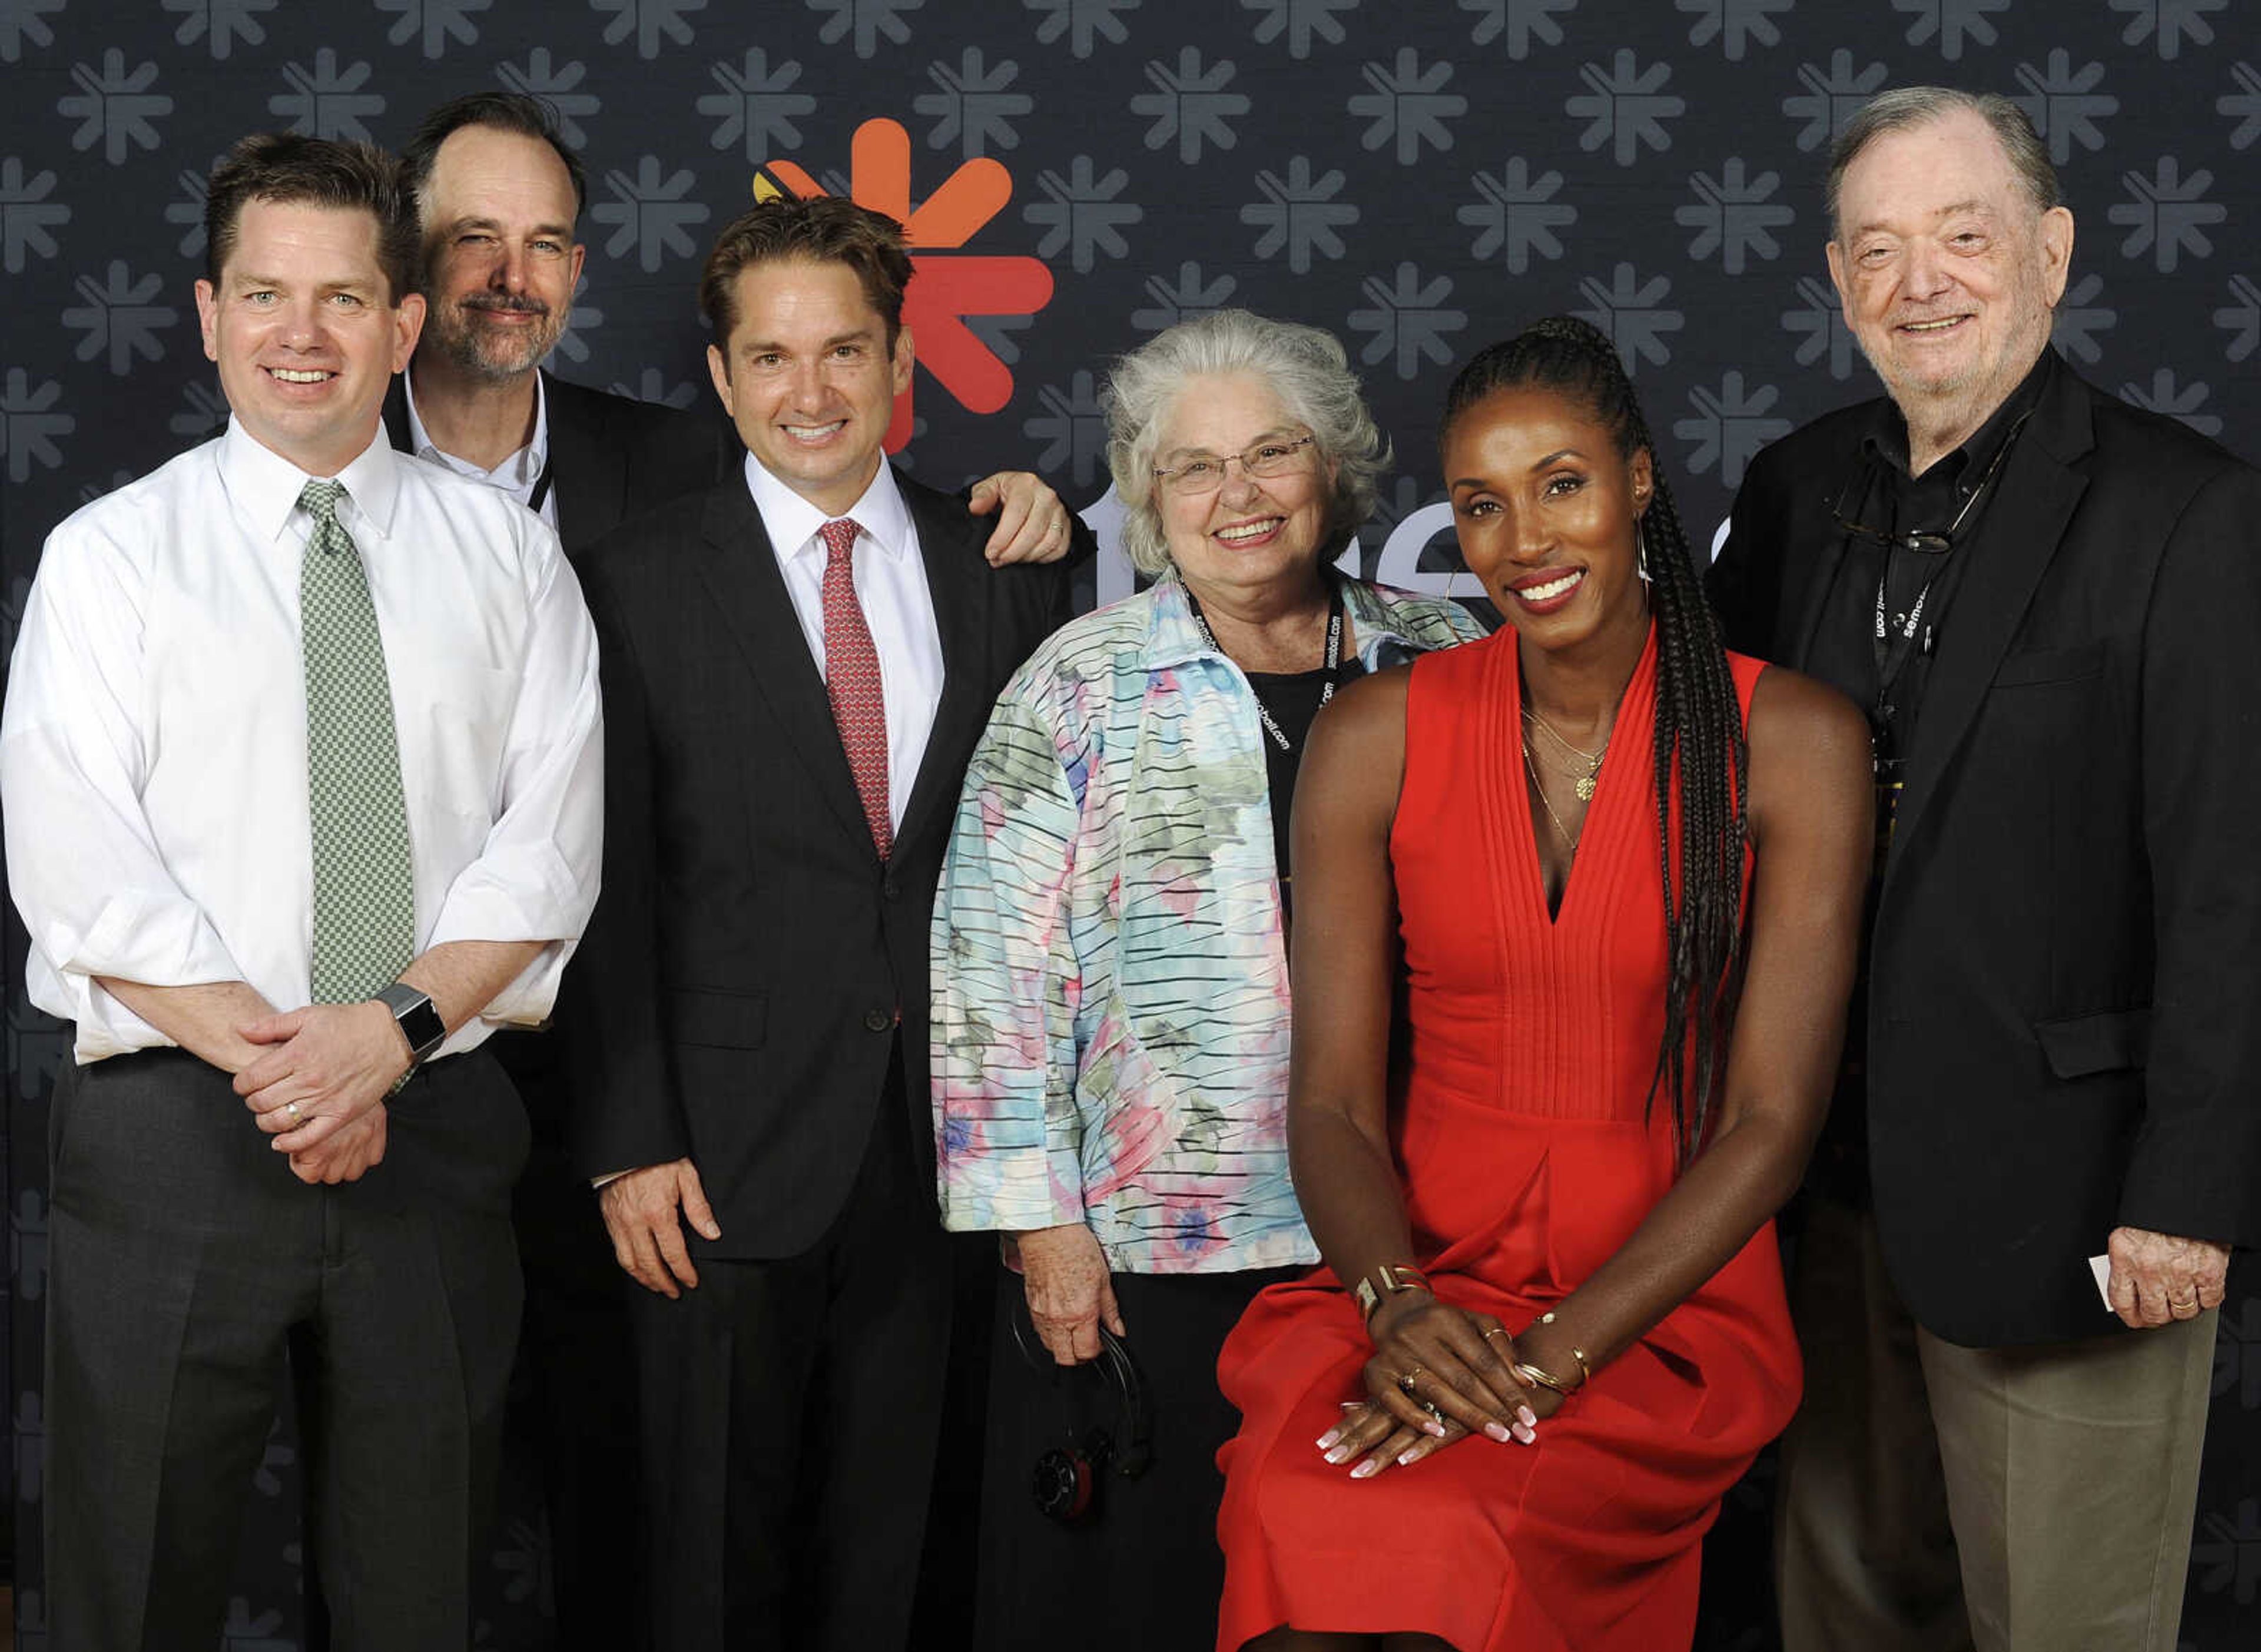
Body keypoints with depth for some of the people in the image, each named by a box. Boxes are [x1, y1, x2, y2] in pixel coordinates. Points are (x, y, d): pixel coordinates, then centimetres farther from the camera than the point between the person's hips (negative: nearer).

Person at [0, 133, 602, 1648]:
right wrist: (274, 1064, -15)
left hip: (439, 1128, 2)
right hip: (176, 1130, -2)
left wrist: (392, 1027, -15)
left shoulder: (507, 556, 8)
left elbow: (548, 850, 0)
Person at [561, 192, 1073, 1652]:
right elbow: (608, 881, -4)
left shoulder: (999, 571, 6)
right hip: (732, 1139, -2)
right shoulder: (644, 583, -2)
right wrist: (630, 1144, -9)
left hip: (937, 1132, 3)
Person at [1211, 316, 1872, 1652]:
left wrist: (1554, 1352, -17)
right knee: (1298, 1513, -29)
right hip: (1426, 1272, 2)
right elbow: (1333, 1099, 1)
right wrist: (1398, 1302, -19)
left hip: (1668, 1302, -2)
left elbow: (1774, 1122, -6)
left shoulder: (1794, 741, -1)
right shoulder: (1376, 739, 4)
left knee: (1429, 1533, -30)